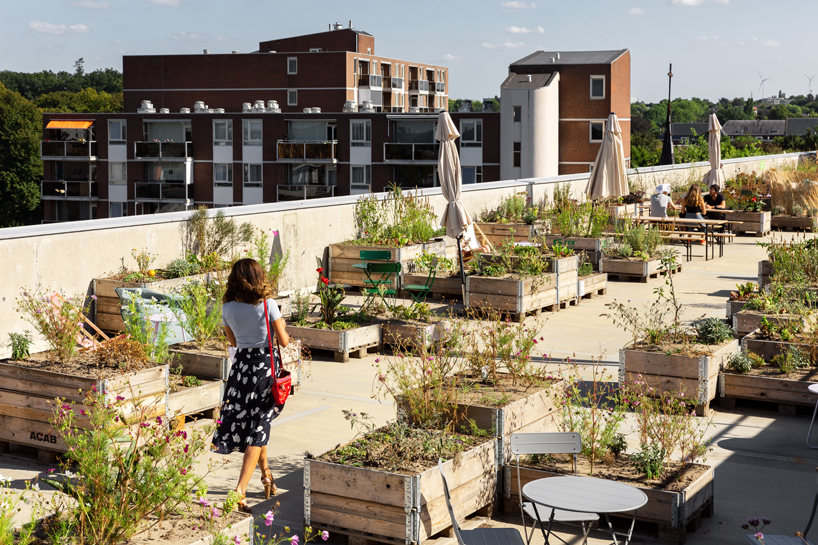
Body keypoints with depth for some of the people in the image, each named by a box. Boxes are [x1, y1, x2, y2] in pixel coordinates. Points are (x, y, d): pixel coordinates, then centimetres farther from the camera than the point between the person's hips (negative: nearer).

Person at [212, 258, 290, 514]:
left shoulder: (228, 308, -1)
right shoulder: (267, 304, -12)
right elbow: (284, 341, -8)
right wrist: (282, 327, 11)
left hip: (241, 365, 4)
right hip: (265, 365, -4)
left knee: (249, 422, 21)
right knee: (258, 427, 0)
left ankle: (266, 476, 36)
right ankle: (240, 490, -10)